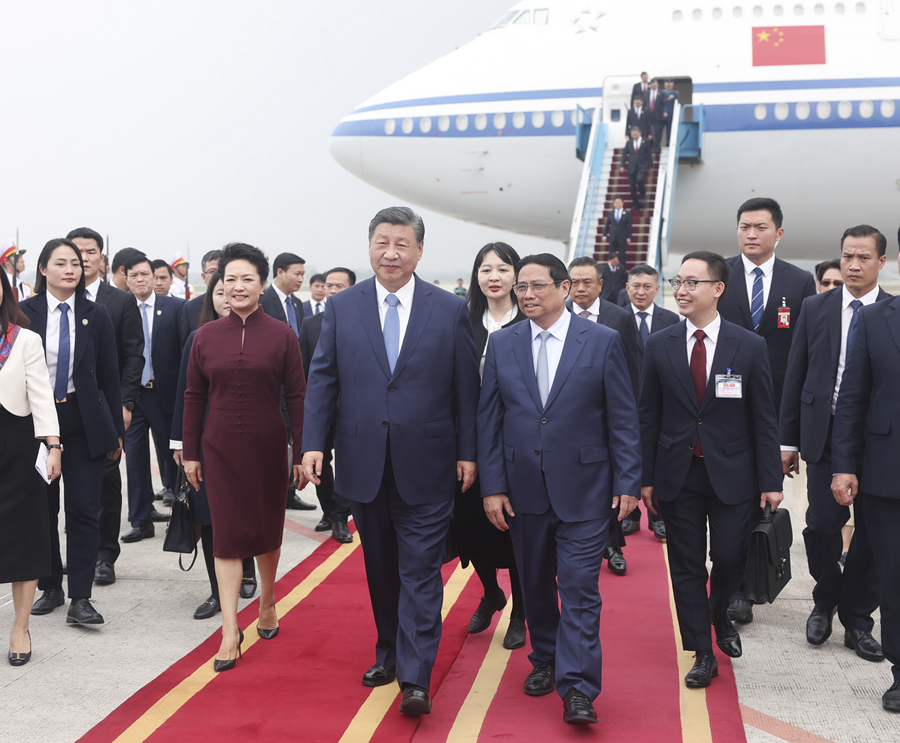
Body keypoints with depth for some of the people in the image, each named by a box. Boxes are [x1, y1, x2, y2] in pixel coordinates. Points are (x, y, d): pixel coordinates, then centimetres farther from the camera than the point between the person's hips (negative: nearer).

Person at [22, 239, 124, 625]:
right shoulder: (25, 313, 0)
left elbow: (109, 375, 5)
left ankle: (80, 599, 2)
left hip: (85, 422, 0)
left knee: (83, 509, -3)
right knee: (42, 509, 9)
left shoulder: (95, 315, 3)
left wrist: (116, 430, 3)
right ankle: (50, 588, 25)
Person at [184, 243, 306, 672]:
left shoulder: (282, 335, -3)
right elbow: (194, 397, 6)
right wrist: (190, 452, 4)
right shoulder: (206, 336, 2)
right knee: (227, 535, -1)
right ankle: (230, 631, 2)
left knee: (267, 528, 14)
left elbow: (296, 396, -2)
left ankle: (267, 603, 38)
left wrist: (303, 452, -5)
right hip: (220, 448, 1)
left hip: (267, 447, 0)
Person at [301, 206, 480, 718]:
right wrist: (314, 442, -5)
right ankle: (389, 652, 32)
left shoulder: (451, 310, -1)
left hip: (425, 466, -2)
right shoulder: (342, 307, 4)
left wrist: (468, 453, -1)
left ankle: (415, 678, 2)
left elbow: (466, 388, 1)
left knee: (420, 570, -1)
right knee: (380, 569, 15)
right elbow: (322, 379, 4)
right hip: (364, 463, 3)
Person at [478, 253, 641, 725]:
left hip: (583, 490, -3)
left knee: (579, 588, -4)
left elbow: (623, 419, -2)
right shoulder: (501, 344, 4)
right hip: (523, 489, 3)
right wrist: (492, 487, -1)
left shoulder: (603, 341, -3)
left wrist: (627, 482, -6)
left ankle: (577, 690, 2)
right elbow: (489, 420, 4)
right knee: (536, 584, 15)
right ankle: (544, 661, 34)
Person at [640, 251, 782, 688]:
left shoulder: (750, 346, -2)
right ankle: (703, 654, 20)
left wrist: (771, 480, -4)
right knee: (687, 566, 6)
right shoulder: (659, 345, 1)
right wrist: (646, 477, 1)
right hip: (677, 475, 1)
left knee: (730, 559, 3)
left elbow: (763, 418, -1)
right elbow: (649, 416, 3)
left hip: (731, 474, -1)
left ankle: (720, 616, 36)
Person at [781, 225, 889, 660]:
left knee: (873, 532, 6)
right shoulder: (815, 308, 6)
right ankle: (825, 603, 25)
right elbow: (795, 376, 6)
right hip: (825, 434, 1)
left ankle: (857, 619, 23)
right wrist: (788, 440, 4)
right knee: (821, 525, -2)